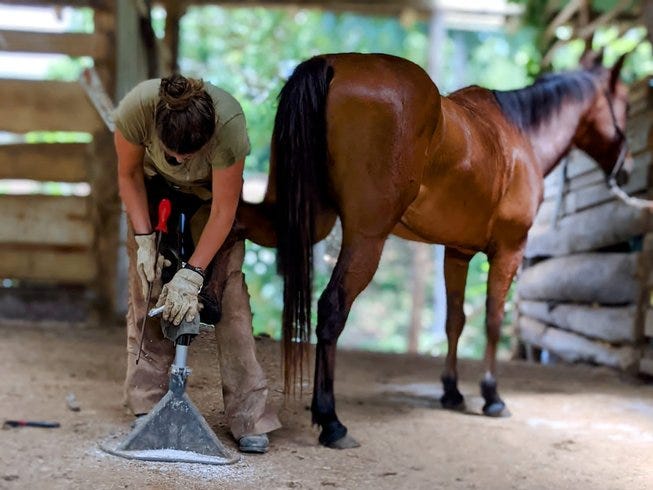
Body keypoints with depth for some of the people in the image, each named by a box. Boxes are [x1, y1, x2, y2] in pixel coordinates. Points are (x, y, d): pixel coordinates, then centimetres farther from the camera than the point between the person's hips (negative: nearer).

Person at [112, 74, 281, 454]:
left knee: (227, 291, -10)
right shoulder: (136, 108, -36)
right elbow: (129, 174, -16)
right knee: (148, 289, -3)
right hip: (155, 190, 2)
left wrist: (193, 273, -31)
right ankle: (147, 405, 8)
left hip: (212, 194, -2)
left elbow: (223, 212, -30)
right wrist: (143, 238, -20)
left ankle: (249, 419, -7)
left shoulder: (230, 124, -41)